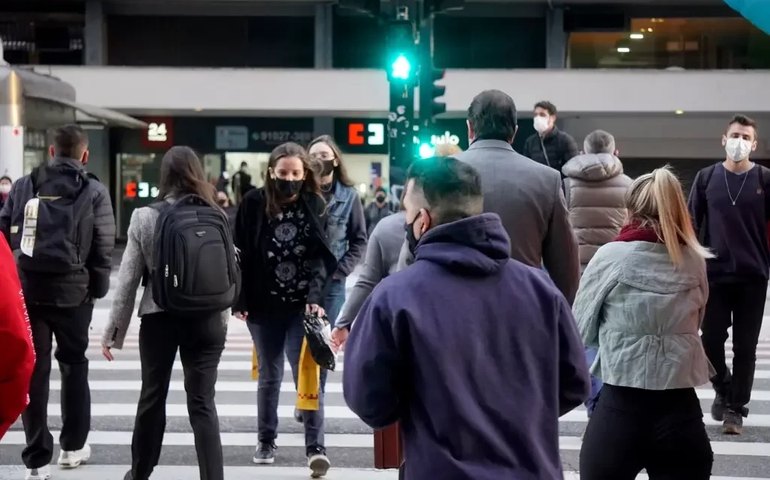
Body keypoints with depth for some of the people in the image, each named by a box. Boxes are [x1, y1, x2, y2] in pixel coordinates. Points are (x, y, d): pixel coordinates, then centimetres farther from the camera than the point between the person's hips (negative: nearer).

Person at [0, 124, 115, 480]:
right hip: (72, 290, -1)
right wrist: (98, 289, 8)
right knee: (73, 364, 17)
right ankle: (73, 446, 26)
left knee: (32, 370, 5)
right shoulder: (94, 191, 0)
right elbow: (103, 248, -3)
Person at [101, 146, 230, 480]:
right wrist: (222, 320, 17)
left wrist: (114, 330, 3)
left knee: (152, 396, 15)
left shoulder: (144, 217, -5)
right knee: (202, 402, 2)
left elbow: (128, 279, -3)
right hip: (206, 318, 0)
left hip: (158, 318, 0)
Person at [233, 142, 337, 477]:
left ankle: (315, 447, -6)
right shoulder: (254, 204, -3)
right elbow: (242, 254, -1)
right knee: (270, 375, 13)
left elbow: (321, 256, -7)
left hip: (301, 306, -1)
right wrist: (240, 300, -5)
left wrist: (315, 296, -20)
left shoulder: (314, 205, -2)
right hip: (264, 305, 1)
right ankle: (266, 441, 28)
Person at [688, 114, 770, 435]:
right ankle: (723, 390, 29)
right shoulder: (707, 177, 3)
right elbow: (693, 224, 7)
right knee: (711, 339, 3)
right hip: (713, 274, 1)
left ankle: (736, 407, 16)